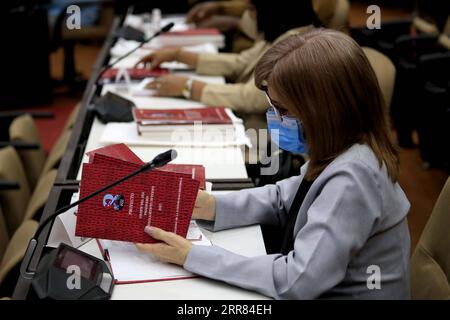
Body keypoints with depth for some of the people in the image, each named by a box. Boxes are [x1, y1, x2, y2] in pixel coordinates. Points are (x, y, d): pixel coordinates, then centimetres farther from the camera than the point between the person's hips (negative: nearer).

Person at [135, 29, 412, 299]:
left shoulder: (352, 178, -30)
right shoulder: (338, 148, -4)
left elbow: (296, 282, -29)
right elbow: (284, 198, 11)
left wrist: (192, 256, -24)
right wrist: (212, 206, -5)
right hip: (317, 289, 7)